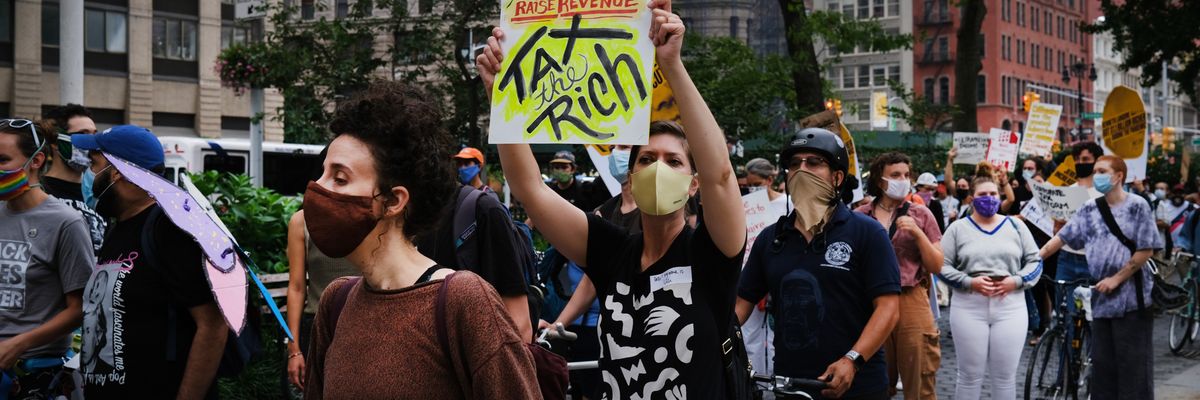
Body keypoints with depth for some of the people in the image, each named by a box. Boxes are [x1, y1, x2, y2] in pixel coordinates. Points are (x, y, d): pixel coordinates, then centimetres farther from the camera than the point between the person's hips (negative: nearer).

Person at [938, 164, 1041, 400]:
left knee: (1005, 376, 4)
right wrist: (969, 282, -14)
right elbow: (943, 265, 0)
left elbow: (1035, 261, 11)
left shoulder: (1016, 227, 12)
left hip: (1010, 308, 2)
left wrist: (1017, 281, -8)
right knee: (970, 375, 3)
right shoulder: (958, 228, 6)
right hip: (969, 308, -1)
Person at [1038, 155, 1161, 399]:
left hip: (1131, 296, -5)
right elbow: (1061, 238, 7)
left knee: (1132, 363, -2)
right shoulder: (1090, 209, 8)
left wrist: (1117, 278, -12)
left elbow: (1146, 250, -8)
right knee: (1102, 363, 9)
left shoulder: (1137, 206, -5)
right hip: (1101, 297, 5)